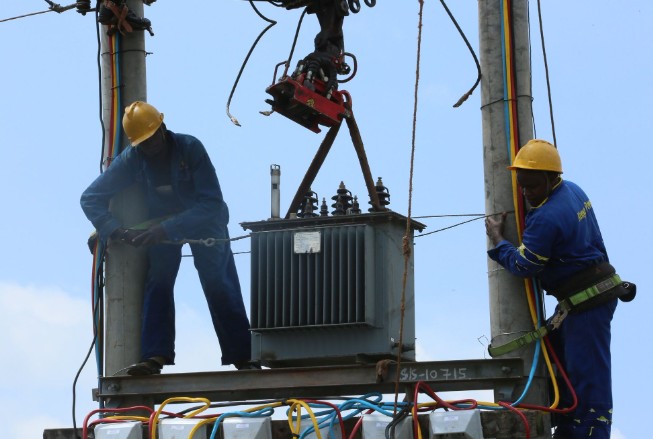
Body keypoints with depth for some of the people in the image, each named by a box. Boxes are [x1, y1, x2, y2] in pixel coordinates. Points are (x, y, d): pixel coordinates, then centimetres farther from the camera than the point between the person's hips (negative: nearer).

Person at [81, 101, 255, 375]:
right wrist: (114, 229, -32)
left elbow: (212, 203, -34)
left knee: (220, 285, -17)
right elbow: (90, 198, -15)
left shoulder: (190, 148, -29)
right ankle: (155, 356, -21)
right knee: (157, 282, -18)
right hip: (161, 226, 3)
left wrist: (168, 229, -42)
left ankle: (242, 356, -13)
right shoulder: (131, 160, -19)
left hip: (204, 221, -2)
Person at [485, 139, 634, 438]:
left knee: (587, 372, -8)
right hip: (598, 288, 11)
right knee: (558, 357, 19)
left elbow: (522, 266, -14)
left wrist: (496, 239, -1)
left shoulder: (546, 218, -23)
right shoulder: (573, 190, 6)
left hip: (586, 301, -11)